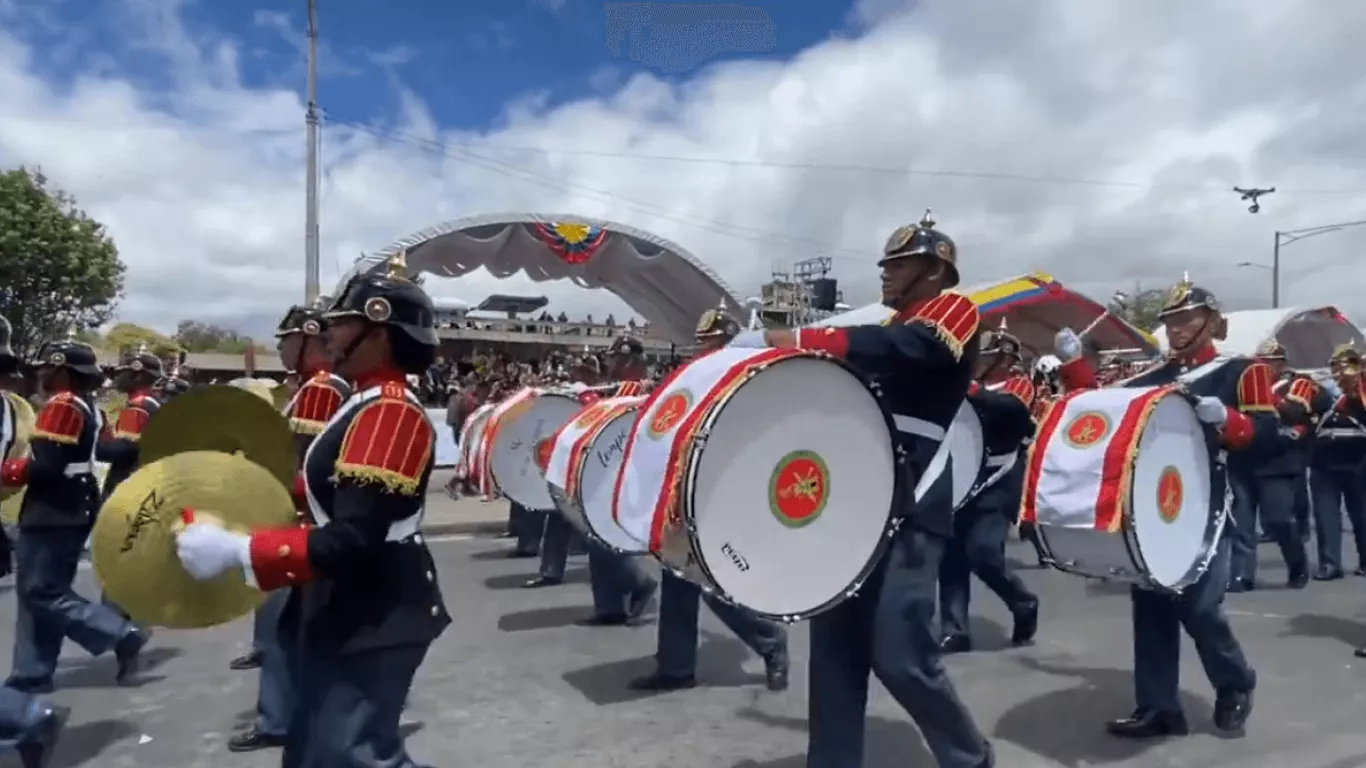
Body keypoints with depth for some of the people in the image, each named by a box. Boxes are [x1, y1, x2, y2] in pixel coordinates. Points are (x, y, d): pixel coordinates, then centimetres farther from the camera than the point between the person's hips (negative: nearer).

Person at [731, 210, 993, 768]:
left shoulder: (956, 311, -1)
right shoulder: (893, 324, 25)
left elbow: (899, 349, -22)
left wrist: (783, 340, -28)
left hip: (910, 505, -8)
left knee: (898, 654, -9)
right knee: (835, 642, 6)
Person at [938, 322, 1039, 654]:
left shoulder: (1020, 386, -2)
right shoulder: (973, 385, 14)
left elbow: (1005, 407, -24)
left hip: (996, 485, -5)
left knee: (983, 553, -13)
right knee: (951, 555, 1)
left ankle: (1024, 605, 16)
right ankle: (955, 631, 10)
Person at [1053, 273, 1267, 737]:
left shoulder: (1240, 372, 3)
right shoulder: (1152, 377, 15)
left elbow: (1266, 435, -6)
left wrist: (1223, 419, -24)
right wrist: (1074, 363, 0)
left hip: (1204, 508, -5)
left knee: (1197, 606, -6)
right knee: (1150, 603, 5)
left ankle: (1236, 685, 24)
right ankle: (1158, 709, 14)